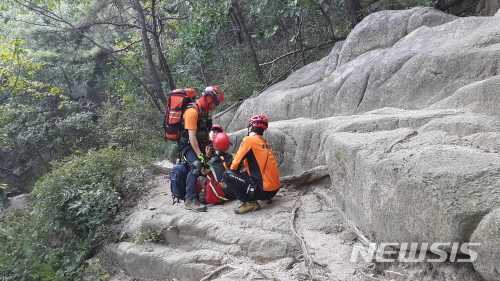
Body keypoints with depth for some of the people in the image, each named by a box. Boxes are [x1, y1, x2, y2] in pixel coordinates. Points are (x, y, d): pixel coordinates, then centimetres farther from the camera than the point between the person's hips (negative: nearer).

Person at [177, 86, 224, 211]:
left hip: (197, 145, 10)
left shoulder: (203, 111, 8)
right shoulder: (192, 111, -22)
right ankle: (190, 200, -31)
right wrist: (200, 155, -28)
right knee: (196, 166, -28)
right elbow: (192, 137, -27)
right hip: (187, 145, -10)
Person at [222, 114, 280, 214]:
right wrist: (243, 171, 26)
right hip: (274, 188, 8)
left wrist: (230, 175, 14)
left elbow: (236, 164, -5)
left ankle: (249, 202, -8)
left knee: (227, 175, -4)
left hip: (264, 189, -8)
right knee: (244, 173, 29)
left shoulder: (249, 140, -7)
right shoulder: (266, 143, 15)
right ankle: (266, 197, 17)